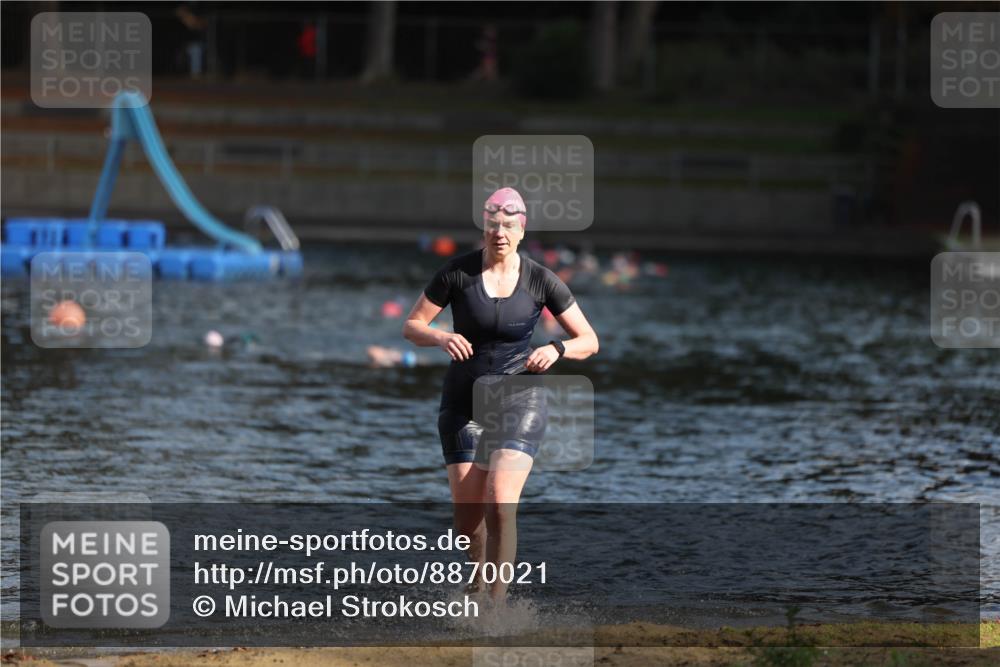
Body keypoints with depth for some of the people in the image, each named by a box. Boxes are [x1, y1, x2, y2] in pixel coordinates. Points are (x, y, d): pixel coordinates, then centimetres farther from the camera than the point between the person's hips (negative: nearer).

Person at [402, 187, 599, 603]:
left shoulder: (541, 281, -7)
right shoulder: (457, 272, -8)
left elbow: (589, 341, 0)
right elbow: (411, 328, -2)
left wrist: (556, 350, -22)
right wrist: (442, 339, -24)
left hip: (518, 401, -1)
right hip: (464, 403, 1)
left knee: (500, 505, -22)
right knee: (467, 517, 0)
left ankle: (497, 603, -20)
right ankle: (480, 573, 34)